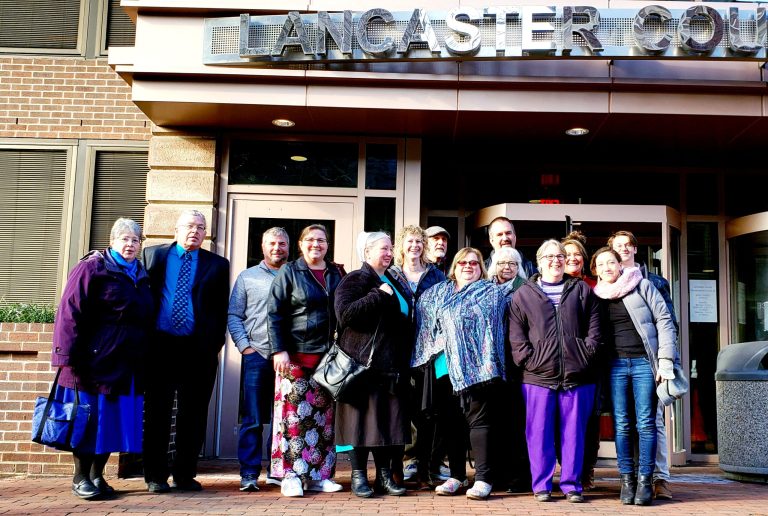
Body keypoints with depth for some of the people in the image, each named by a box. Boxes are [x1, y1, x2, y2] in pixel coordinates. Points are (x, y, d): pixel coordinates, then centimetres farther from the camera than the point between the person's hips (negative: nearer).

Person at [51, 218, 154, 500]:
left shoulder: (141, 275, 14)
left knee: (114, 419, 10)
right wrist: (69, 355, -16)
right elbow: (70, 312, -11)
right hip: (95, 360, -6)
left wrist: (145, 357, 14)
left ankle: (97, 475, 23)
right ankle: (80, 478, 15)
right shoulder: (92, 267, -5)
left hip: (129, 365, 6)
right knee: (88, 418, 2)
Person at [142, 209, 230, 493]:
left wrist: (214, 344, -4)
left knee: (193, 413, 5)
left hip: (198, 349, 0)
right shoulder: (153, 255, 10)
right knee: (157, 411, 5)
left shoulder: (217, 265, 8)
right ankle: (155, 475, 15)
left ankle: (185, 474, 17)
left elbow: (221, 310, 5)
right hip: (160, 345, 0)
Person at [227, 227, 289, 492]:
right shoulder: (247, 277, 10)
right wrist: (244, 345, -4)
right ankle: (249, 473, 8)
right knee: (252, 419, 0)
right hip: (256, 356, -1)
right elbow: (233, 315, 8)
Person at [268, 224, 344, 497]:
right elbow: (274, 314, -2)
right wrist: (279, 350, -11)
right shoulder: (289, 272, 2)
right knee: (294, 414, -4)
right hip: (295, 354, -4)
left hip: (327, 354, 4)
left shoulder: (336, 274, 12)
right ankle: (291, 475, 3)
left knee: (323, 416, 6)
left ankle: (319, 475, 14)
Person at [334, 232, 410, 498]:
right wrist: (378, 295, -17)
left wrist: (404, 360, 20)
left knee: (388, 420, 7)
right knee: (363, 417, -3)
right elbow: (345, 314, -19)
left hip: (392, 366, 7)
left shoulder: (392, 283, 20)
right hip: (364, 364, -7)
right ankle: (359, 476, 7)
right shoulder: (356, 280, -3)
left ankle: (384, 475, 16)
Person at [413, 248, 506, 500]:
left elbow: (493, 330, 1)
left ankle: (483, 478, 1)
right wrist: (429, 359, 9)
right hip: (444, 366, 4)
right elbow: (425, 323, 16)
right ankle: (456, 475, 19)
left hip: (475, 367, -4)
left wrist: (489, 361, -7)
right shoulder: (436, 293, 17)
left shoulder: (491, 293, 8)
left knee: (479, 420, -4)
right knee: (450, 421, 9)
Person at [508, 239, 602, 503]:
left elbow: (594, 328, 9)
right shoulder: (524, 295, 10)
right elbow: (516, 334, 4)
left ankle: (571, 484, 15)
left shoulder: (582, 291, 14)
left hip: (577, 376, 1)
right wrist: (529, 359, -8)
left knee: (574, 432, 5)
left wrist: (587, 355, -3)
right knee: (539, 433, 2)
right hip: (538, 376, -1)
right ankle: (541, 485, 12)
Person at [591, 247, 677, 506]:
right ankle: (626, 479, 10)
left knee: (645, 423, -3)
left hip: (644, 361, -3)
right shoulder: (598, 296, 11)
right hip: (616, 364, 3)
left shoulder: (642, 286, 2)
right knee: (621, 424, 3)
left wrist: (665, 359, -7)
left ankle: (645, 480, 4)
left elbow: (664, 320, -1)